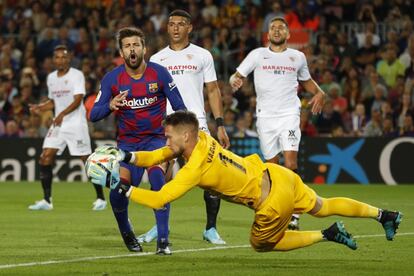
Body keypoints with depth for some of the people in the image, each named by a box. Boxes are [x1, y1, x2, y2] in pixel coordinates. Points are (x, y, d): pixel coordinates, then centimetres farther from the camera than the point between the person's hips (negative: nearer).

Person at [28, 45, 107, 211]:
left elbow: (78, 100, -18)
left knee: (87, 160, -5)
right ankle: (46, 201, -1)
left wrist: (62, 114, -31)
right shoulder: (51, 77, 13)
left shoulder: (76, 75, -7)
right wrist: (39, 108, 5)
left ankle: (100, 198, 8)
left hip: (76, 124, -6)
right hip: (58, 124, 6)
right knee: (45, 158, -6)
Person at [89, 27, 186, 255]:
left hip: (156, 139, -1)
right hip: (127, 142, 1)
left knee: (157, 175, -29)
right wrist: (110, 105, -29)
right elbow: (94, 115, -8)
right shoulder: (111, 79, -7)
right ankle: (126, 232, 16)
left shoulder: (159, 73, -8)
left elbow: (179, 108, -2)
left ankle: (163, 241, -24)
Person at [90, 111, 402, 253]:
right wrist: (127, 155, -11)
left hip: (274, 202, -7)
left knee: (262, 244, 19)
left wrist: (118, 186, -28)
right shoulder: (201, 138, -7)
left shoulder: (197, 169, -28)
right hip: (278, 176, 7)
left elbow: (158, 200, -30)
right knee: (323, 207, 27)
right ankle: (384, 214, 37)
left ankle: (329, 235, 17)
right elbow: (156, 156, 4)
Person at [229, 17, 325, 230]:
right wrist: (235, 80, -19)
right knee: (272, 166, 4)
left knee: (291, 163, -17)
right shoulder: (258, 54, 8)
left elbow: (306, 81, 28)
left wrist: (319, 93, 8)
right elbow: (237, 76, 6)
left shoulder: (298, 57, 11)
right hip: (265, 116, 1)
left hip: (289, 115, -1)